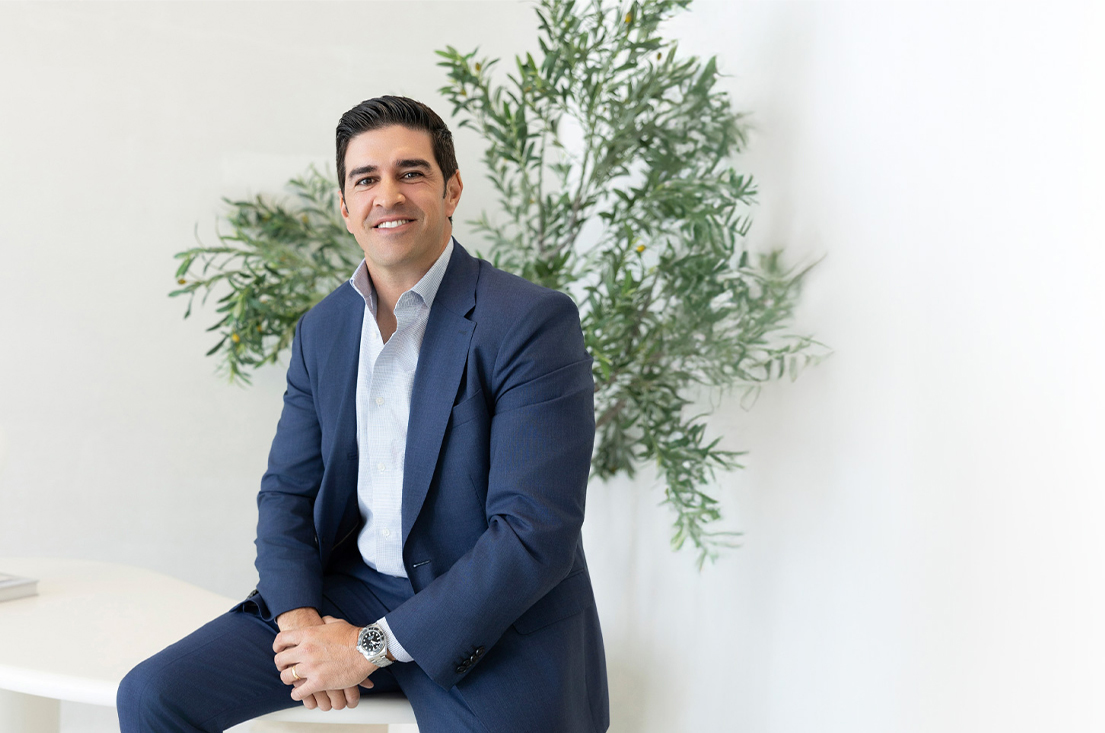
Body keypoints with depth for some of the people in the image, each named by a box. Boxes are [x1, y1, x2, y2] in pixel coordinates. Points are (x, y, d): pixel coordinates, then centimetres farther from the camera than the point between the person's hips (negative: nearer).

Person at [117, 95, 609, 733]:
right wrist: (296, 616, -10)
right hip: (347, 595, 5)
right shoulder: (320, 331, 8)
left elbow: (536, 533, -19)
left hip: (495, 626, -4)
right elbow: (288, 491, 11)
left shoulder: (535, 322, -14)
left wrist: (372, 646, -19)